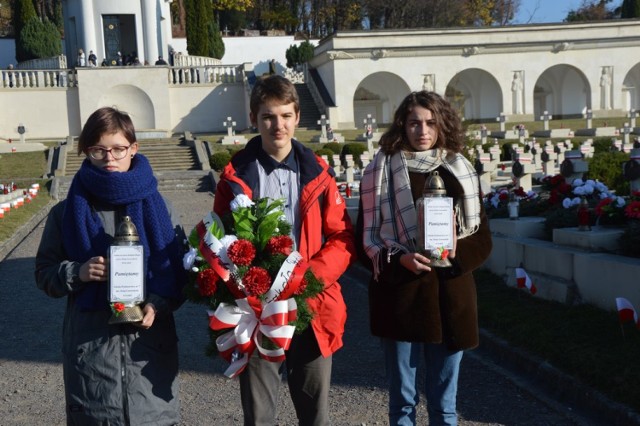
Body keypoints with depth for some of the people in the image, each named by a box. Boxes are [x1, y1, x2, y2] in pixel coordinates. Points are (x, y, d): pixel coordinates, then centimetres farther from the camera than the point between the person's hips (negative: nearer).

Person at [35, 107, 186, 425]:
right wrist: (78, 272, -14)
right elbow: (44, 273, 6)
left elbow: (181, 269, 2)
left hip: (150, 342, 0)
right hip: (89, 344, 0)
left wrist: (158, 304, -15)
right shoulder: (66, 213, 2)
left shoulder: (157, 208, 2)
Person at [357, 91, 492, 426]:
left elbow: (482, 238, 9)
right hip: (401, 297, -2)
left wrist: (458, 252, -12)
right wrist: (398, 259, -19)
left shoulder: (461, 171, 7)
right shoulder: (382, 171, -1)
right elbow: (365, 239, -1)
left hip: (450, 297, 2)